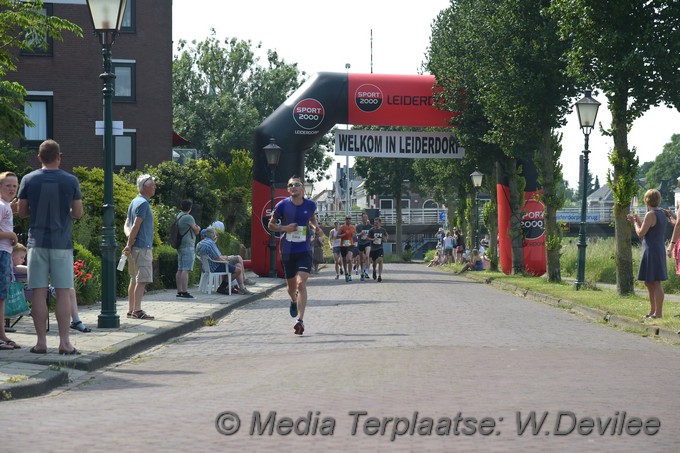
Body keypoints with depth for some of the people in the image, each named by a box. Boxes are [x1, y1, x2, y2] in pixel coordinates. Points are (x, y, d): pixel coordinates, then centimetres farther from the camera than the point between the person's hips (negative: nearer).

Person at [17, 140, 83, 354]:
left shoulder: (29, 180, -1)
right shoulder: (71, 181, -3)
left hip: (37, 242, 1)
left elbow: (22, 212, 4)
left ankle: (41, 341, 3)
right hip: (62, 243, -1)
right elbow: (78, 213, 2)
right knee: (63, 293, 2)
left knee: (39, 294, 3)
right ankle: (64, 342, 0)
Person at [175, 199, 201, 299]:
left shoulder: (178, 216, 14)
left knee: (180, 269, 9)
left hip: (180, 246, 9)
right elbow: (197, 231, -6)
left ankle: (179, 291, 11)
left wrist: (196, 228, 12)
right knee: (186, 270, -11)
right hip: (188, 246, -9)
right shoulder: (188, 217, -13)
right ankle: (184, 291, -16)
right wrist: (198, 228, 15)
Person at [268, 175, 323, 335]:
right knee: (291, 286, 15)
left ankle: (300, 320, -19)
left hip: (304, 251, -1)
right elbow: (271, 225, 5)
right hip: (287, 251, 1)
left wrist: (316, 228, 1)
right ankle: (293, 301, 52)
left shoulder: (310, 205, -1)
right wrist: (284, 228, -14)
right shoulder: (282, 205, -6)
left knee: (301, 284, -17)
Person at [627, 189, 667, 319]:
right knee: (649, 282, 17)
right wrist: (637, 221, 23)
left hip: (652, 251, -10)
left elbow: (641, 233, -13)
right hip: (659, 250, 10)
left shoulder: (650, 215, -15)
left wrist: (635, 222, 3)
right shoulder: (662, 214, 14)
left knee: (655, 282, -8)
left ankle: (658, 312, -7)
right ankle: (653, 311, 22)